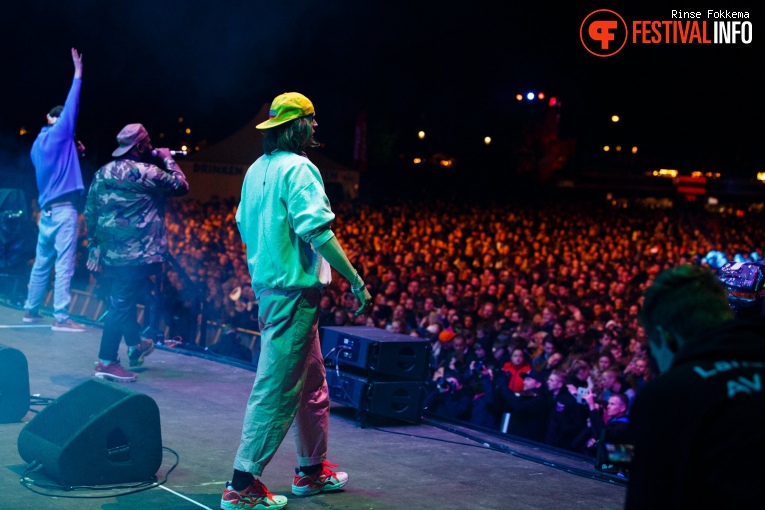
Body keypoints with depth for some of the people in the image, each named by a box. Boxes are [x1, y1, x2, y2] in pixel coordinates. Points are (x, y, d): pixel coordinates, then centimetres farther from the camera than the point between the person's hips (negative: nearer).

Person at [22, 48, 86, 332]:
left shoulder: (38, 144, 18)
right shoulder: (59, 134, -3)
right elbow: (71, 106, -4)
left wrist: (75, 151, 20)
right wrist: (78, 74, 0)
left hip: (46, 210, 8)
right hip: (64, 209, -8)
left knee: (41, 263, 15)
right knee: (64, 265, -9)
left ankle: (31, 310, 22)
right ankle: (61, 318, -12)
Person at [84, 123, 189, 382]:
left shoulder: (102, 172, 11)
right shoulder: (146, 172, -11)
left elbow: (90, 212, 13)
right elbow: (181, 186, -5)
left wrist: (94, 246, 20)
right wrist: (168, 159, 8)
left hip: (109, 251, 8)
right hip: (137, 252, -8)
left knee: (124, 298, 22)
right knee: (122, 303, -5)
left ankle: (135, 347, 39)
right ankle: (106, 362, -4)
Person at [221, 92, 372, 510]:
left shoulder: (257, 169, 13)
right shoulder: (298, 168, -14)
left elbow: (244, 227, 18)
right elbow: (318, 232, -22)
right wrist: (357, 283, -18)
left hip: (266, 287, 10)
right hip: (294, 291, -10)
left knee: (312, 382, 19)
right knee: (278, 388, -5)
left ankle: (312, 470, 28)